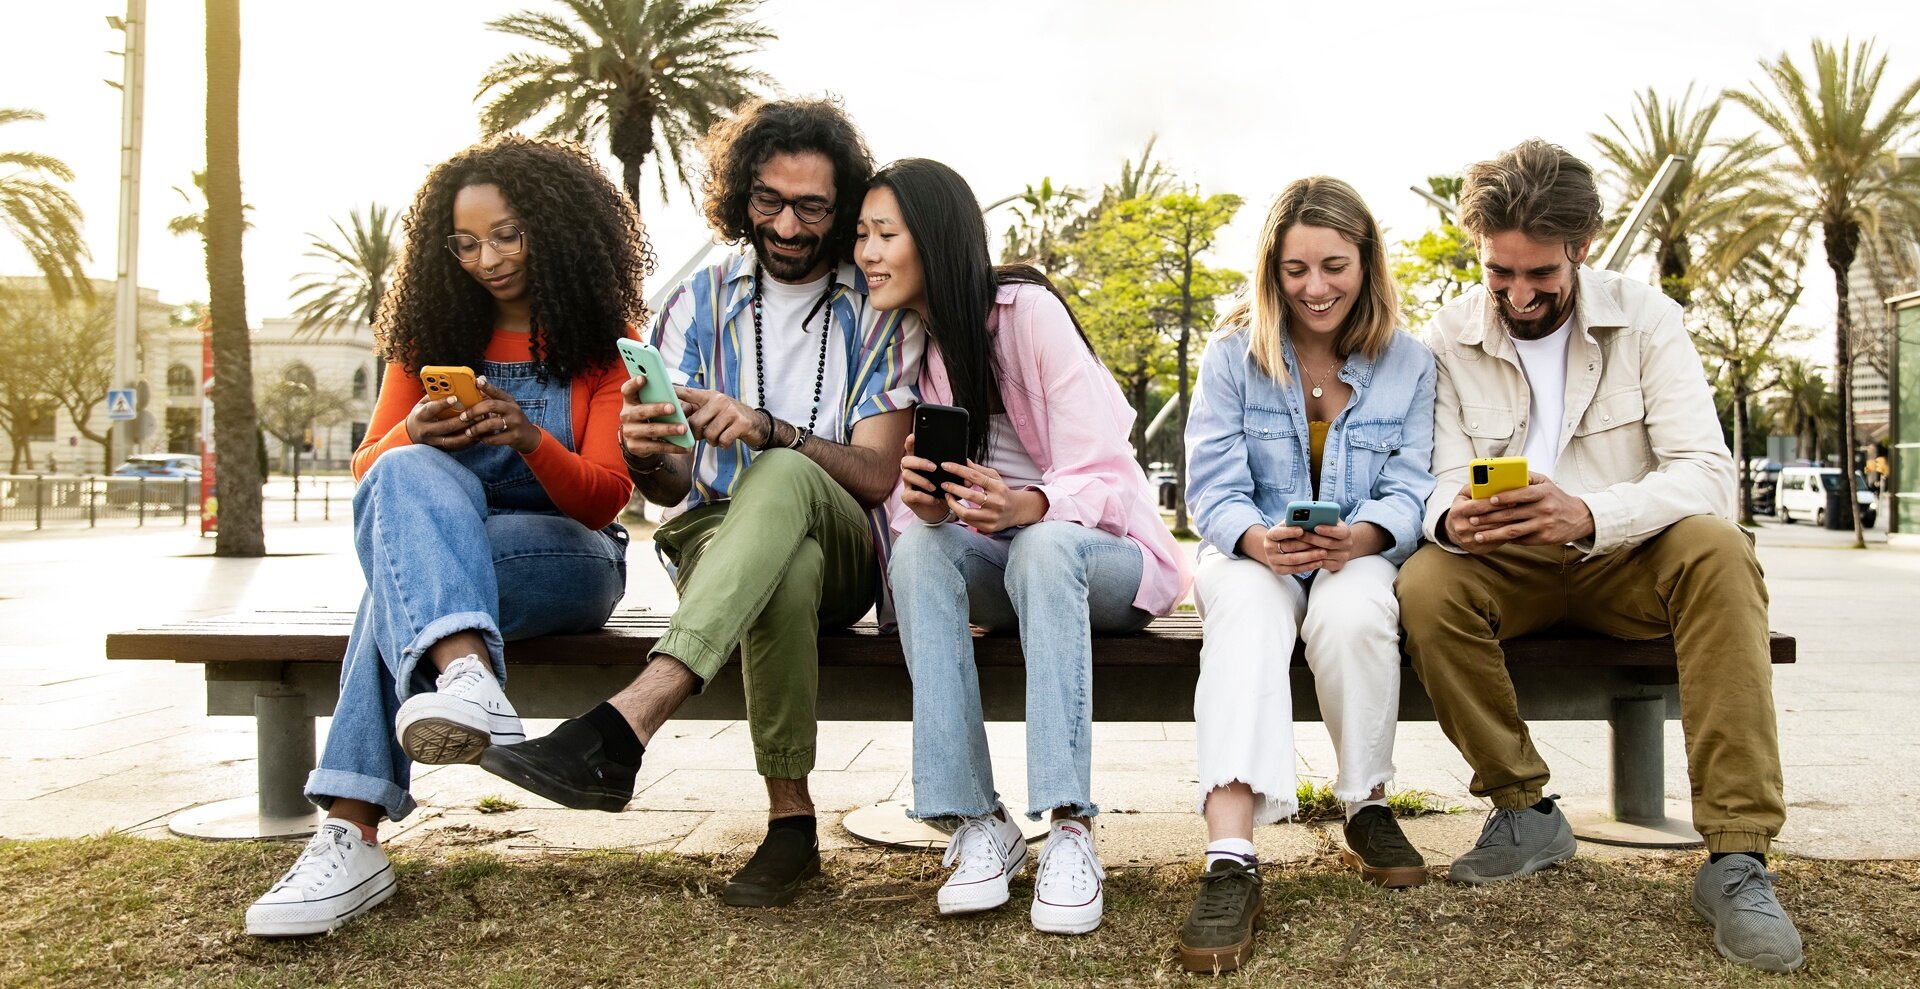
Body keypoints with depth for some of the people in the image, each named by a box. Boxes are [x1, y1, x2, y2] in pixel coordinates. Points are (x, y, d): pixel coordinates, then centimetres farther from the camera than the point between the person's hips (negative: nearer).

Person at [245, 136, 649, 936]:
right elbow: (367, 468, 8)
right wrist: (413, 437, -17)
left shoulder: (603, 343, 4)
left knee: (403, 577, -34)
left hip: (564, 556, -2)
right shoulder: (429, 335, 13)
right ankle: (466, 677, -58)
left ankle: (352, 834, -45)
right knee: (408, 475, -34)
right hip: (435, 540, 3)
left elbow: (603, 498, -5)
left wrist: (532, 442, -26)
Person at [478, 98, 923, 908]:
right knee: (785, 569, -38)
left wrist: (766, 430, -25)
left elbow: (875, 476, -6)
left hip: (845, 552, -1)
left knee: (781, 475, -38)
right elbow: (673, 485, 5)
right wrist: (643, 458, -22)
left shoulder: (880, 313, 5)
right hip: (715, 539, 1)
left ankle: (621, 727, -49)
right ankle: (790, 820, -30)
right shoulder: (701, 303, 11)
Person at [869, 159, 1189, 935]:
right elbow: (910, 500, 0)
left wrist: (1027, 506, -40)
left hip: (1097, 551, -4)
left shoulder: (1025, 310, -13)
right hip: (994, 563, 4)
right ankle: (978, 825, -31)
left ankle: (1070, 829, -39)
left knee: (1044, 545, -37)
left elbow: (1098, 476, -18)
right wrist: (923, 504, -25)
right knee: (919, 549, -29)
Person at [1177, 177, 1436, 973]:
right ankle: (1230, 861, -48)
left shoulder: (1409, 363, 4)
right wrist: (1257, 539, -30)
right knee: (1247, 609, -37)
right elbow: (1213, 488, -7)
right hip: (1253, 555, 0)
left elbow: (1409, 492, -4)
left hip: (1363, 555, 1)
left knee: (1351, 613, -36)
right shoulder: (1233, 354, 0)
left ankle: (1368, 809, -9)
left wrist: (1361, 535, -28)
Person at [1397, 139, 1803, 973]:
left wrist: (1589, 515, -38)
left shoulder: (1645, 319, -7)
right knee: (1425, 585, -30)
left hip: (1626, 561, 0)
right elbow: (1442, 483, -10)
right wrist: (1453, 518, -37)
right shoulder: (1448, 341, -4)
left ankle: (1736, 858, -30)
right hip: (1508, 571, 1)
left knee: (1717, 551, -32)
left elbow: (1706, 471, -17)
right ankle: (1526, 811, -10)